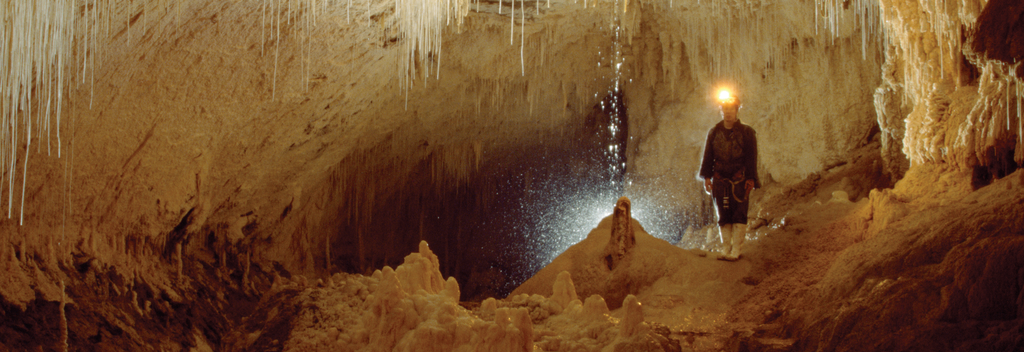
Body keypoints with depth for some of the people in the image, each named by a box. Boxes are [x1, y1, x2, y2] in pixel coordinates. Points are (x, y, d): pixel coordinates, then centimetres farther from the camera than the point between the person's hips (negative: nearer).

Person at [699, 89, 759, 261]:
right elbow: (708, 156, 10)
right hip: (720, 180, 3)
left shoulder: (747, 132, 2)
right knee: (723, 216, 5)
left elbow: (751, 158, 0)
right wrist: (706, 177, 2)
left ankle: (736, 250, -3)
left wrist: (751, 179, -8)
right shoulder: (714, 132, 10)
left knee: (739, 215, -5)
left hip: (740, 180, -3)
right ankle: (726, 249, 10)